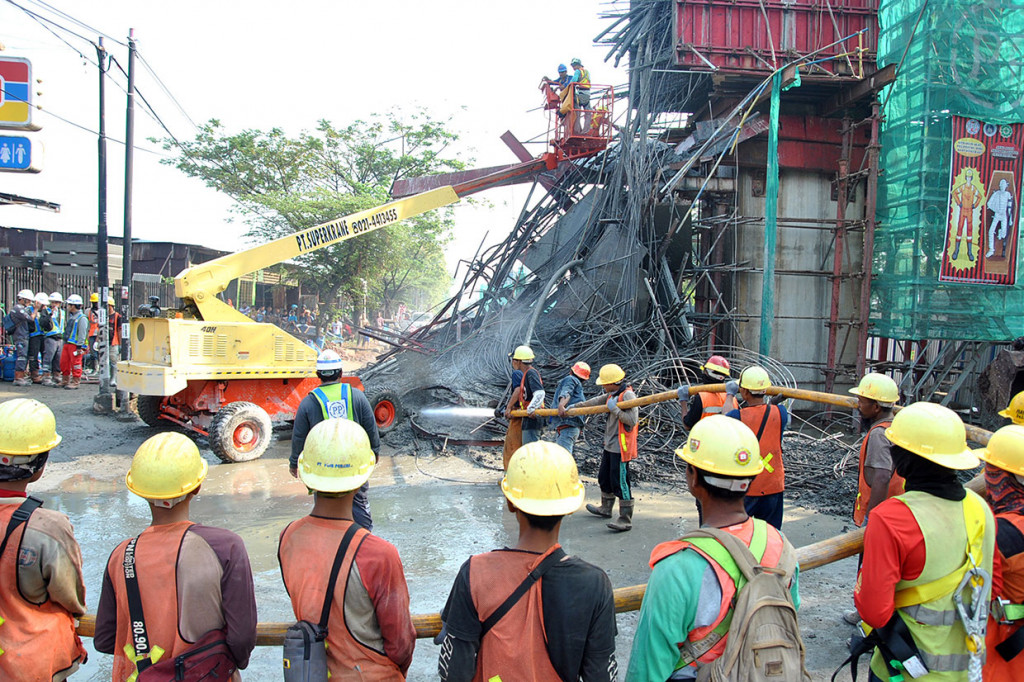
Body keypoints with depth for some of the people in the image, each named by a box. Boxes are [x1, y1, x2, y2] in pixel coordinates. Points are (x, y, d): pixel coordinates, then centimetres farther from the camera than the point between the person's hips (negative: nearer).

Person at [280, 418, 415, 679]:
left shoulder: (288, 539, -17)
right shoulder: (378, 556, -32)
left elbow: (304, 605, 0)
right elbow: (400, 640, -18)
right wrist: (400, 670, 2)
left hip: (313, 669, 5)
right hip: (371, 676, -4)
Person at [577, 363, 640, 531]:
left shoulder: (628, 395, -18)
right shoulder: (612, 394, 10)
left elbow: (632, 421, -26)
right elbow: (597, 401, 23)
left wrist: (615, 409, -23)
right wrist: (576, 406, 26)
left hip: (621, 448, -10)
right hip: (610, 446, 10)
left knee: (620, 482, -8)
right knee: (604, 478, 22)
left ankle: (625, 519, -2)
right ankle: (606, 508, 40)